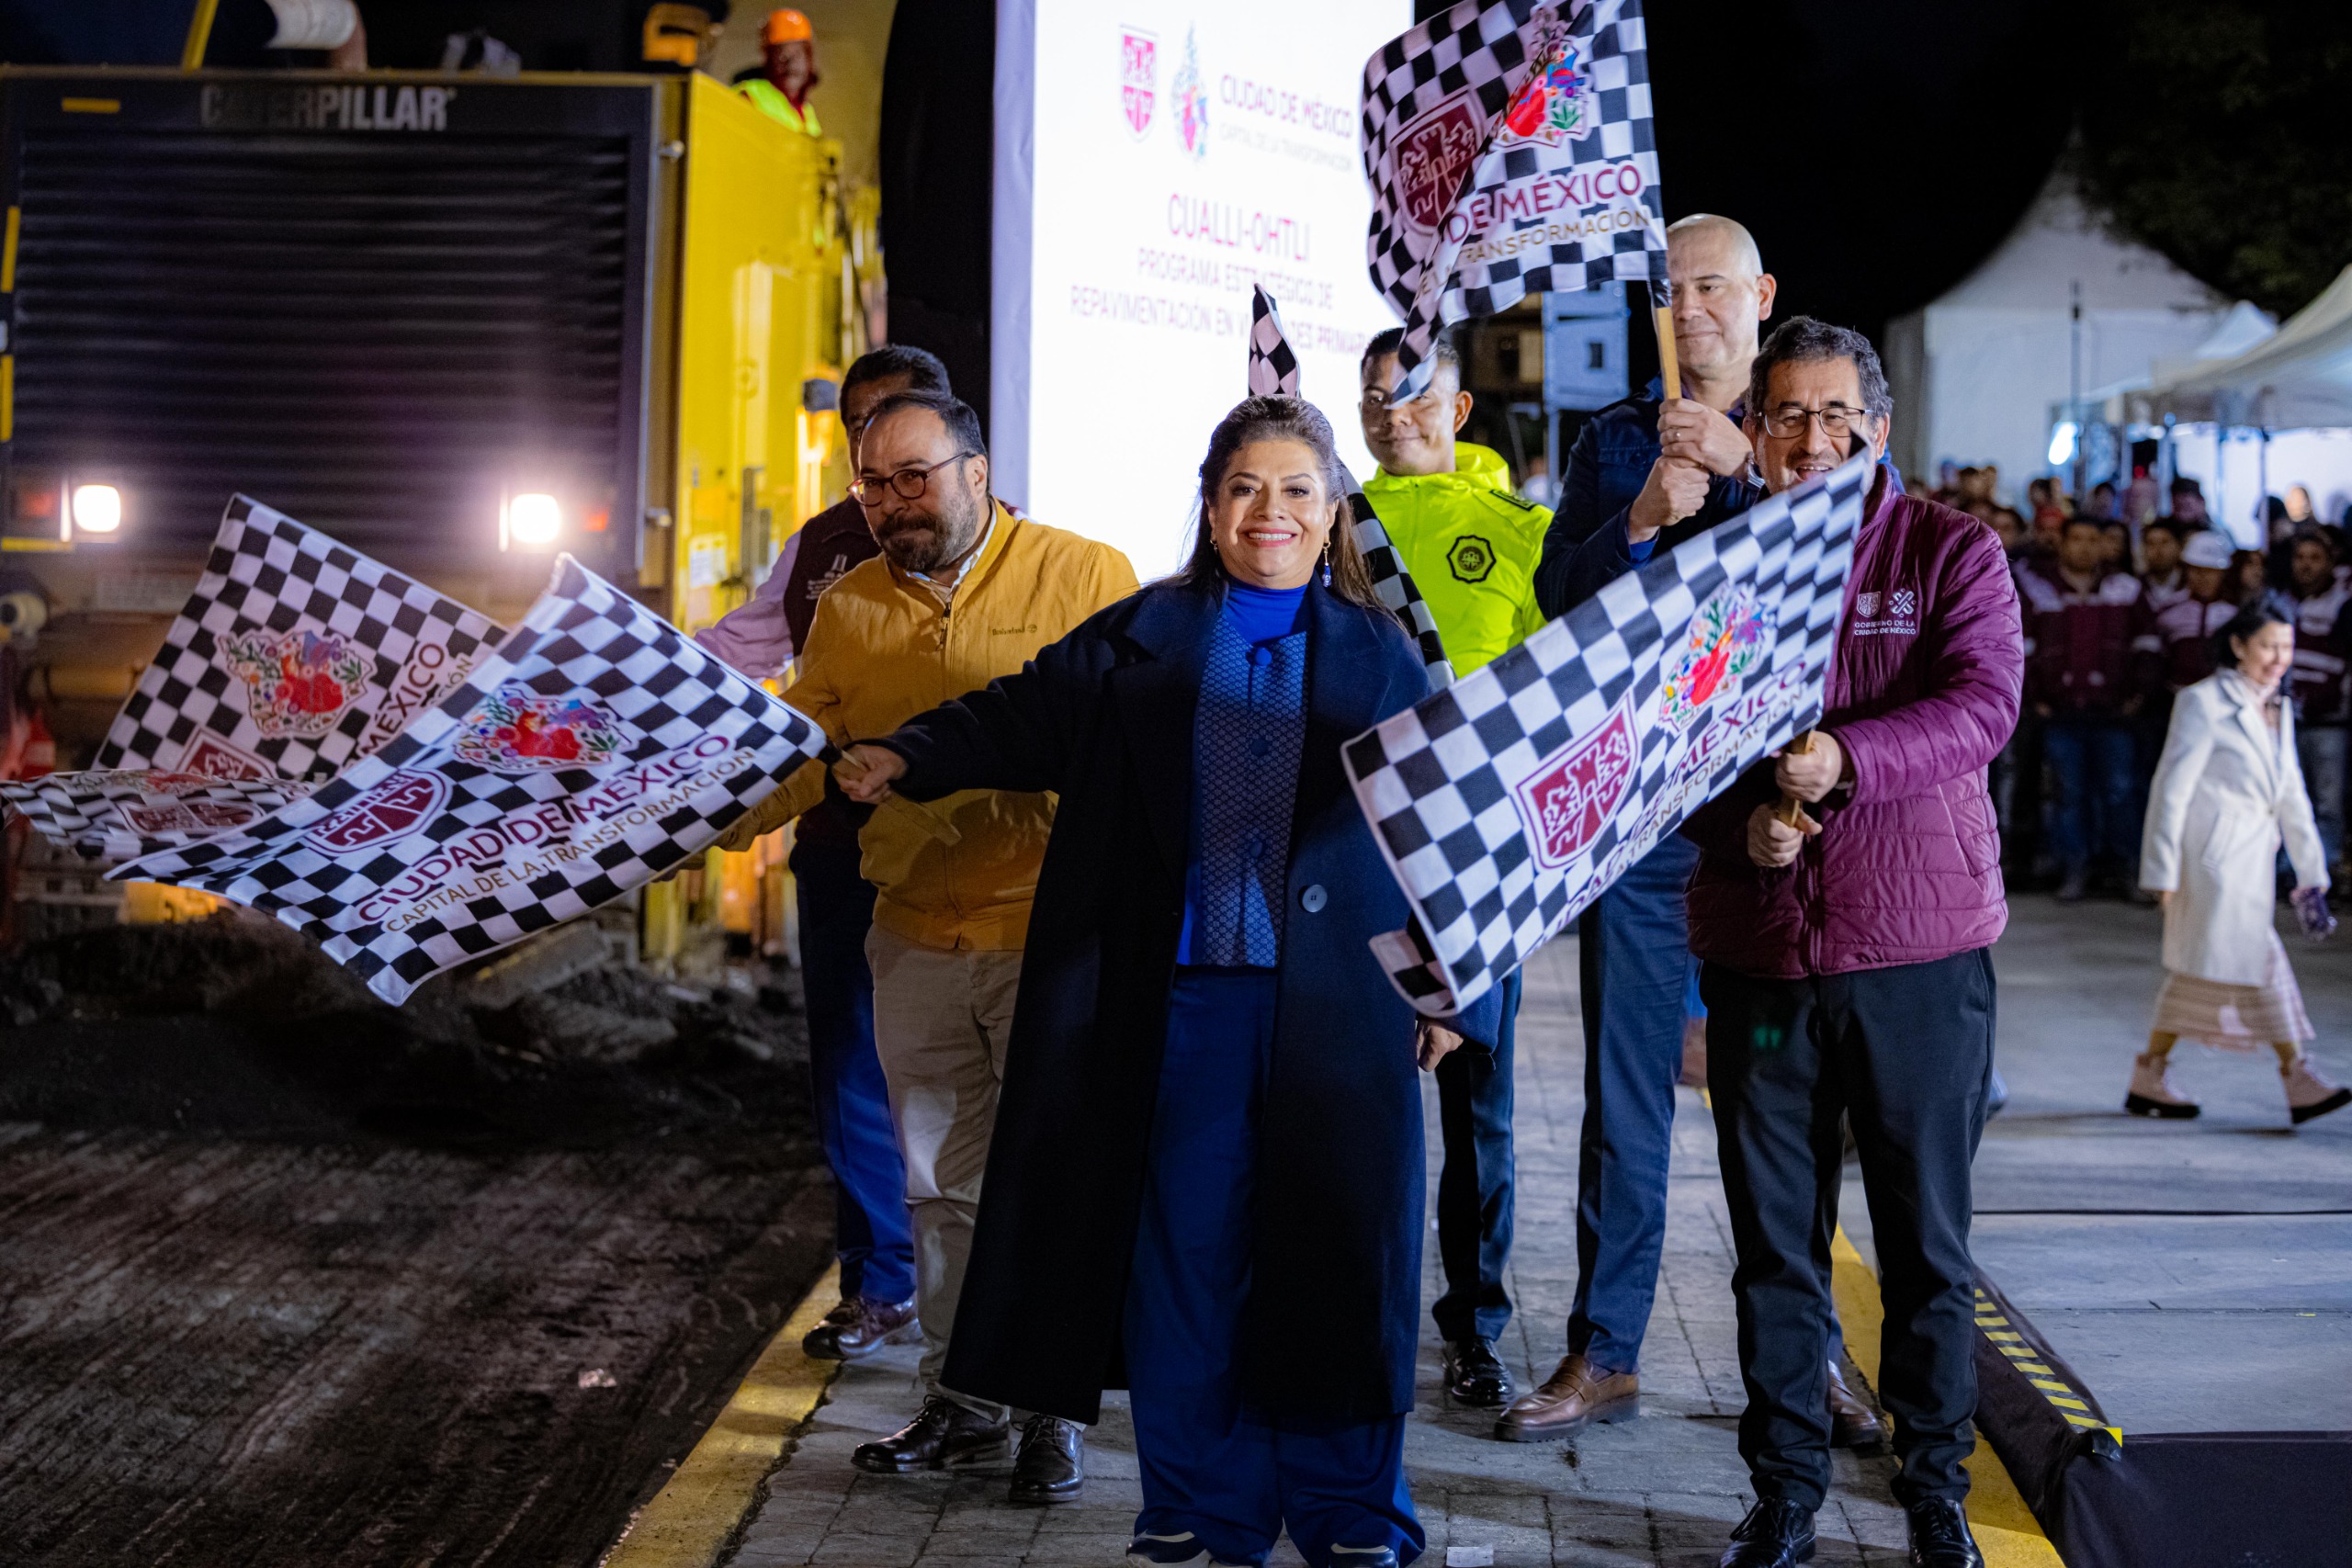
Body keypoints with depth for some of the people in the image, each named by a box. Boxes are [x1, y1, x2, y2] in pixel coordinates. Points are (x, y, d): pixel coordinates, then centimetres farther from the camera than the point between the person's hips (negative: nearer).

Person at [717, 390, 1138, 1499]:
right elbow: (799, 755, 6)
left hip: (1054, 930, -4)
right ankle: (962, 1404, 25)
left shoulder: (1087, 576, -6)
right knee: (942, 1184, 12)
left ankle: (1054, 1408, 17)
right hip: (914, 938, 4)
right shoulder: (848, 608, 8)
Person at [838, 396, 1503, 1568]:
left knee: (1335, 1244, 3)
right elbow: (1022, 714, 4)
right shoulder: (1142, 638, 9)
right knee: (1182, 1240, 5)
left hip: (1331, 1000, 0)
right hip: (1182, 998, 1)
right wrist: (909, 756, -12)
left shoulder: (1378, 653, 7)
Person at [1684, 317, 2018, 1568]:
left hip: (1922, 948, -1)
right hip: (1757, 951, 2)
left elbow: (1983, 704, -14)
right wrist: (1740, 825, -17)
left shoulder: (1951, 553, 1)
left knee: (1928, 1240, 7)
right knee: (1774, 1241, 8)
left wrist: (1848, 758, -30)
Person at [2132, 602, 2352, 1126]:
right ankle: (2298, 1077, -5)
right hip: (2212, 855, -8)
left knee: (2198, 969, 9)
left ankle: (2149, 1080, 15)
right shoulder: (2204, 703, -8)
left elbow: (2292, 796, 18)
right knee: (2259, 964, -9)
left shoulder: (2280, 710, 14)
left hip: (2252, 858, 8)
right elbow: (2172, 788, -10)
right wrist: (2163, 871, -12)